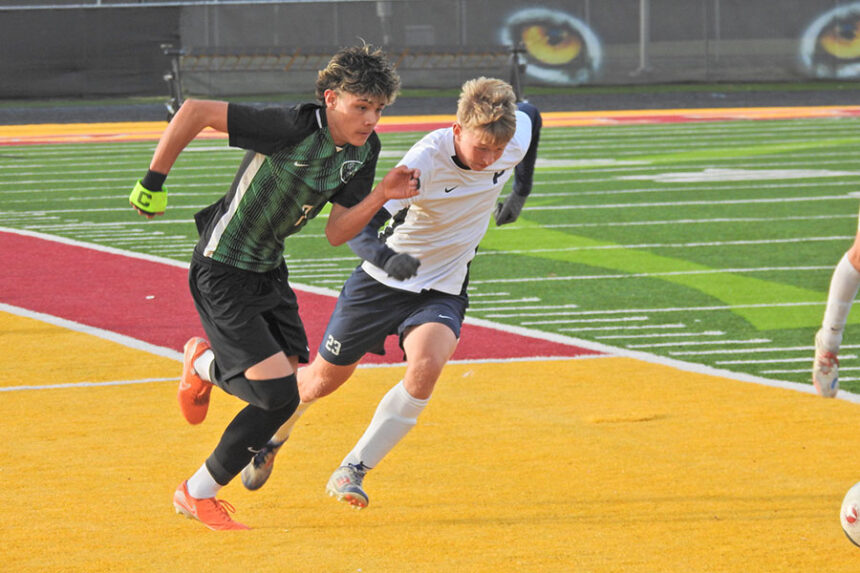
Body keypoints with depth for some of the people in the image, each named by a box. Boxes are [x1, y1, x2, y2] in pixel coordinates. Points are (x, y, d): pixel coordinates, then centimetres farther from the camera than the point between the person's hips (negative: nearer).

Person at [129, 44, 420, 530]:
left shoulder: (364, 149, -3)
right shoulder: (293, 128, -28)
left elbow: (337, 233, -2)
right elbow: (196, 112, -26)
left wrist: (382, 196, -18)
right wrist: (155, 180, -19)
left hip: (270, 270, 8)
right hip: (223, 272, -8)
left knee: (286, 384, 11)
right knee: (279, 396, -14)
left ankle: (205, 365, 39)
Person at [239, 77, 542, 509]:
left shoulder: (516, 136, -15)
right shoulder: (425, 160, -30)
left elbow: (530, 114, 12)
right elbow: (358, 226, -33)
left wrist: (520, 193, 12)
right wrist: (386, 257, -54)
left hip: (442, 291, 2)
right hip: (384, 280, -2)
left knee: (426, 366, -27)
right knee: (325, 378, 11)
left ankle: (352, 472, -14)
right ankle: (270, 438, 45)